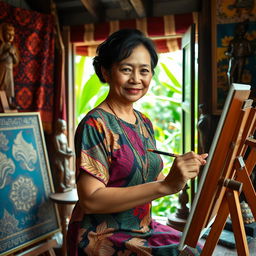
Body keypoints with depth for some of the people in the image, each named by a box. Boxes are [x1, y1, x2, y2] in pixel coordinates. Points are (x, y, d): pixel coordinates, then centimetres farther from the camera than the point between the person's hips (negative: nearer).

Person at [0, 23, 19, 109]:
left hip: (10, 70, 7)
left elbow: (16, 61, 12)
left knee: (10, 88, 7)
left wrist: (13, 54, -4)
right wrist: (8, 52, -16)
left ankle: (10, 103, 11)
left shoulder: (12, 47, 11)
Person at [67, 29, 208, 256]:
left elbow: (151, 181, 10)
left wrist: (188, 171, -7)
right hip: (102, 237, -7)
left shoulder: (144, 123, 7)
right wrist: (166, 185, -30)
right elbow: (90, 200, -23)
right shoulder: (95, 124, -16)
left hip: (143, 227, 7)